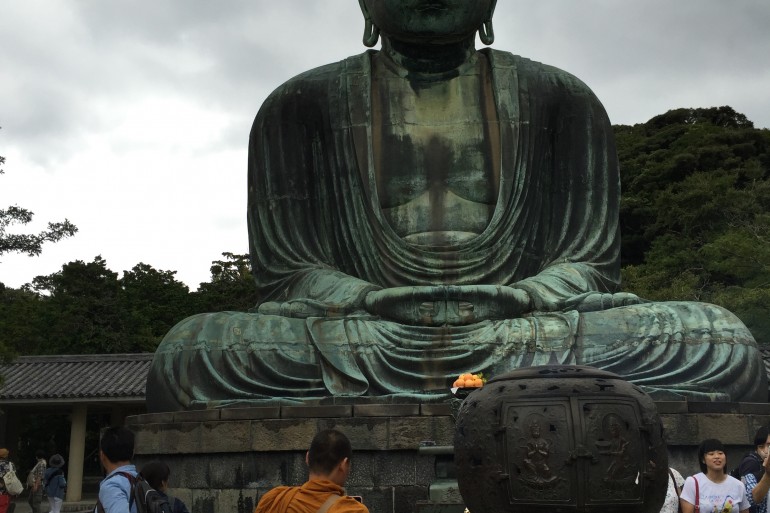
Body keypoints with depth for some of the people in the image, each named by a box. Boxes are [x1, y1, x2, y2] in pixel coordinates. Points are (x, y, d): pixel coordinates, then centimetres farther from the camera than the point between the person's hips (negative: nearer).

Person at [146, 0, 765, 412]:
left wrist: (524, 298, -16)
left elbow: (590, 260, 7)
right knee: (187, 354, -28)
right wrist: (371, 300, -17)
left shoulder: (562, 100, 11)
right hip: (364, 344, 0)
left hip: (519, 337, 1)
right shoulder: (302, 106, 8)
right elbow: (285, 271, 3)